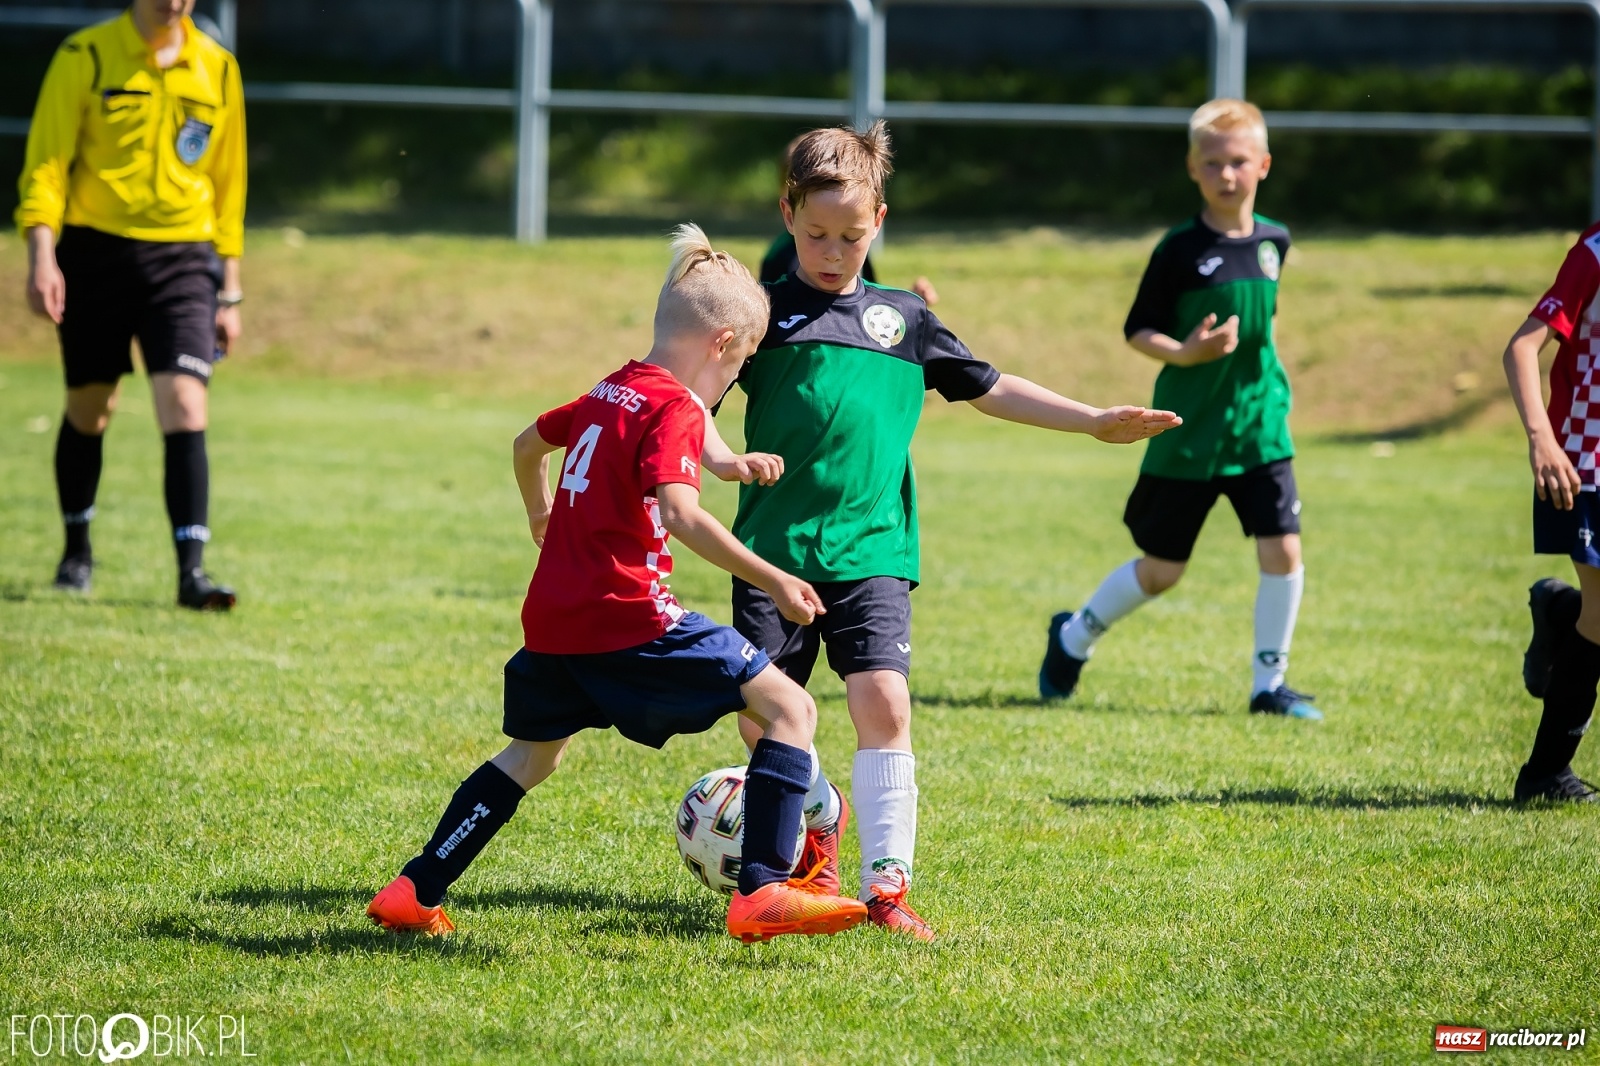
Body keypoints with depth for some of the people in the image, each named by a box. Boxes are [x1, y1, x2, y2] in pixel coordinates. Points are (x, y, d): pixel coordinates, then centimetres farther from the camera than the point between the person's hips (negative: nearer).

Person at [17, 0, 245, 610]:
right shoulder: (85, 58, -3)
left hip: (181, 257, 1)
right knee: (88, 411, 8)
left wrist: (230, 294, 13)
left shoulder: (218, 69, 7)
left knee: (185, 409, -14)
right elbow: (46, 164, -4)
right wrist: (41, 256, -17)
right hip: (94, 250, -1)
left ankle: (191, 572, -16)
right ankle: (77, 549, 30)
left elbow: (228, 185, 14)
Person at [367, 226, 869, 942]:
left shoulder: (609, 394, 16)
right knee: (789, 709, -7)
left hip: (553, 616, 8)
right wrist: (771, 581, -27)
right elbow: (679, 512, -26)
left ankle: (412, 894, 27)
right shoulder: (674, 410, -10)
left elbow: (530, 442, 35)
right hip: (627, 616, -8)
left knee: (533, 755, 28)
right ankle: (763, 893, -18)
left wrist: (541, 515, 54)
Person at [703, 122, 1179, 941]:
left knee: (882, 703, -16)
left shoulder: (903, 320, 13)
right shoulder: (763, 313, 4)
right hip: (776, 548, -1)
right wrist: (722, 458, -22)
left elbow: (990, 389, 21)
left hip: (873, 551, 1)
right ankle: (820, 815, 30)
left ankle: (886, 883, -13)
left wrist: (1095, 422, 16)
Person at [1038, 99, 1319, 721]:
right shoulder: (1181, 249, -11)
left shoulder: (1273, 241, 3)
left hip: (1260, 430, 4)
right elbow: (1137, 330, -8)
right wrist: (1184, 353, -25)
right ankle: (1074, 637, 32)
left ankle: (1269, 683, 8)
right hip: (1187, 435, -4)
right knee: (1161, 570, 6)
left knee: (1283, 552, -7)